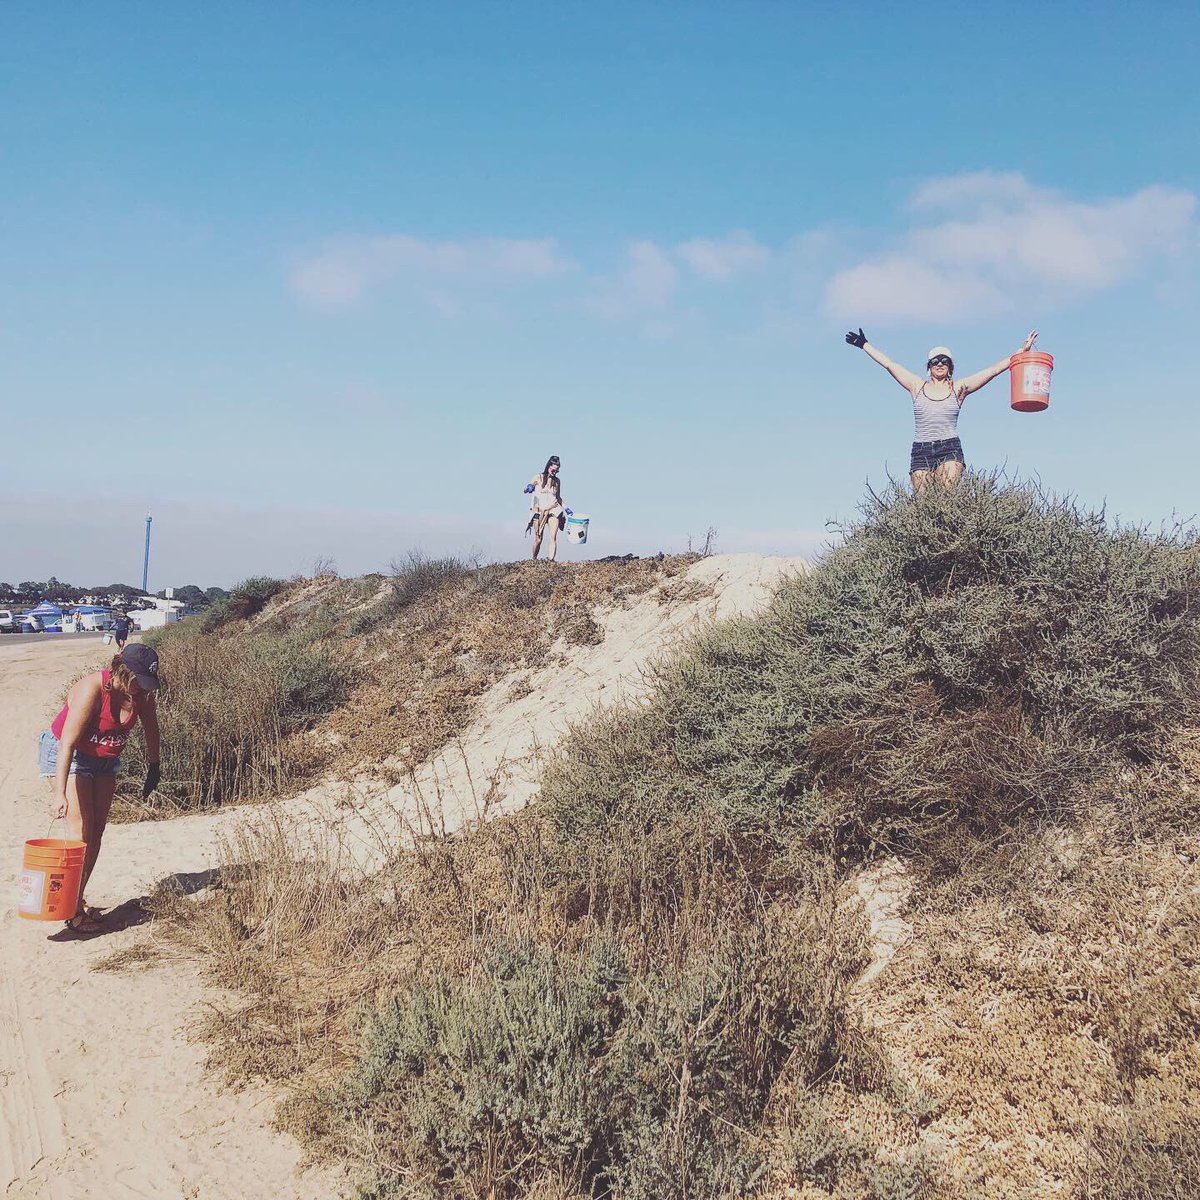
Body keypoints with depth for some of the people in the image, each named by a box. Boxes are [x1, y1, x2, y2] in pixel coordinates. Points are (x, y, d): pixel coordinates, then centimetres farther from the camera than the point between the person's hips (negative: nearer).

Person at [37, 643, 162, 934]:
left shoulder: (142, 691, -14)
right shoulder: (93, 689, -33)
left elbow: (151, 728, 4)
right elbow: (68, 742, -36)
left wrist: (154, 767, 12)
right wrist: (60, 793, -40)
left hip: (105, 760, 6)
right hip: (65, 754, -6)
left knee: (97, 830, 4)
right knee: (81, 827, -14)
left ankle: (78, 899, 15)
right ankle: (75, 911, -10)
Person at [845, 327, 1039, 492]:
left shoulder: (958, 388, 12)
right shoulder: (917, 386, 14)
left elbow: (993, 370, 10)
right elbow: (889, 364, 17)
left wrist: (1022, 351, 7)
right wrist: (864, 345, 20)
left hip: (950, 450, -1)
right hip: (921, 452, 1)